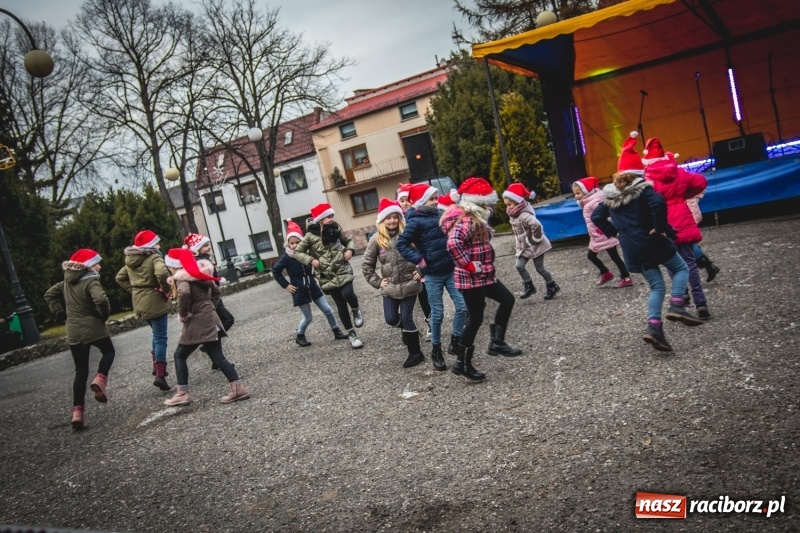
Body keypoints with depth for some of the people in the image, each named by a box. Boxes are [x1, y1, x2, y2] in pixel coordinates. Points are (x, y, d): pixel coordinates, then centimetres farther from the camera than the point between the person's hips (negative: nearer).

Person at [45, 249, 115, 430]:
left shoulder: (68, 281, 10)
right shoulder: (91, 281, -14)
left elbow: (49, 295, 20)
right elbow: (101, 300, -31)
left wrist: (61, 313, 14)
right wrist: (105, 314, -12)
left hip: (73, 331, 6)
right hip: (93, 327, -6)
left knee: (81, 371, 10)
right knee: (108, 352, 22)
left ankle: (77, 412, 3)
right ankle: (100, 379, -4)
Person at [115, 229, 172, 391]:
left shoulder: (131, 261, 10)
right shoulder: (154, 258, -15)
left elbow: (120, 277, 18)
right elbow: (162, 273, -33)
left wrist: (134, 290, 13)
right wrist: (166, 289, -18)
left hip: (140, 303, 8)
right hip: (155, 302, -8)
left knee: (156, 335, 25)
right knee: (160, 338, -3)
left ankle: (157, 367, 27)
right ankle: (160, 375, -9)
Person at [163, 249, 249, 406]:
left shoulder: (182, 277, -11)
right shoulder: (198, 273, 14)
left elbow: (183, 293, -33)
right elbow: (215, 291, 24)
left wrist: (183, 314, -19)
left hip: (198, 322, -8)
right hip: (210, 319, 8)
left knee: (180, 356, 8)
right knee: (218, 357, 7)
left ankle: (182, 394, 10)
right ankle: (238, 388, 1)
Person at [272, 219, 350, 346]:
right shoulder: (286, 257, -15)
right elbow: (275, 271, -5)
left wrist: (314, 276, 4)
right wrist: (286, 285, -7)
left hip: (313, 287, 4)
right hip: (300, 291, -4)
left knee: (328, 310, 6)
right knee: (308, 317, 4)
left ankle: (337, 332, 21)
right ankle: (300, 336, 27)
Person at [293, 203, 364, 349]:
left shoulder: (336, 230, 1)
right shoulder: (311, 236, -7)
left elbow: (348, 240, 17)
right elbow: (297, 252, 0)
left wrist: (350, 250, -4)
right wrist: (311, 260, -13)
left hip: (343, 271, 1)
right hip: (327, 275, -1)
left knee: (348, 294, -24)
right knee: (341, 304, 5)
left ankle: (356, 310, 11)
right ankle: (352, 334, 18)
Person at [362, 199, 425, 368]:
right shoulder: (377, 240, -2)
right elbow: (366, 264, 6)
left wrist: (421, 271, -4)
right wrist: (377, 281, 2)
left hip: (409, 285, -3)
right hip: (390, 288, 3)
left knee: (406, 318, -1)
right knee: (391, 319, 5)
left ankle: (415, 353, 16)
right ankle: (408, 330, 39)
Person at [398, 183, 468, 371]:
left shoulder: (440, 214, 5)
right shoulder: (415, 221, -12)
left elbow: (450, 237, 21)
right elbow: (402, 244, -14)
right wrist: (419, 260, -17)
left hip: (450, 270, 5)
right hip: (433, 275, -5)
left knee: (462, 307, 2)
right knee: (437, 314, 4)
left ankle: (455, 342, 20)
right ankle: (436, 349, 23)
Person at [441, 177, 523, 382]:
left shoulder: (475, 219, 10)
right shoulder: (465, 221, -20)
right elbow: (453, 244, -35)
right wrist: (469, 266, -27)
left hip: (484, 275, 10)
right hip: (471, 279, -10)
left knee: (507, 300, 17)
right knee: (476, 318, -1)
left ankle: (497, 342, 25)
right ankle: (463, 364, 11)